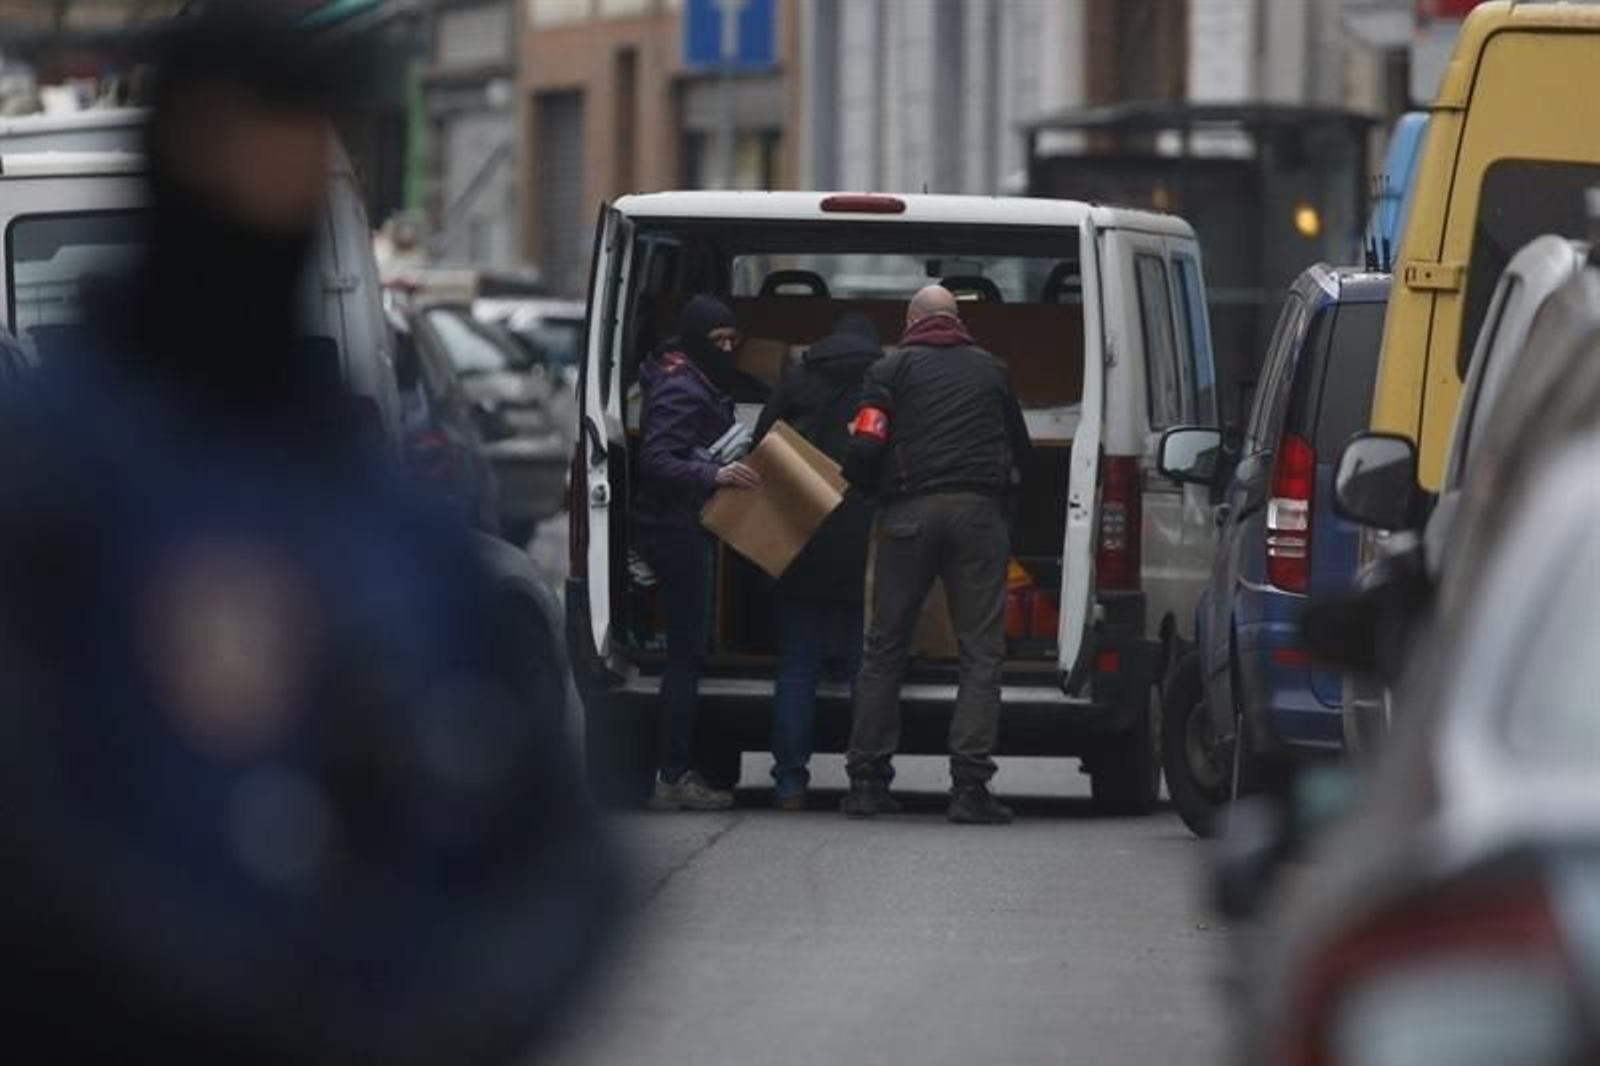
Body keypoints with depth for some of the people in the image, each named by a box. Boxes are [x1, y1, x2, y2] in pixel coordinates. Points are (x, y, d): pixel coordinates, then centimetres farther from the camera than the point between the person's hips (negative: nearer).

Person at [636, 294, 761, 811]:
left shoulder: (701, 384, 17)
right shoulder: (680, 390, -14)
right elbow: (656, 461, -24)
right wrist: (713, 475, -35)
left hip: (686, 530, 11)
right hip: (677, 530, -11)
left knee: (687, 651, 12)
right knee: (687, 652, -10)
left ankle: (677, 772, 15)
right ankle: (673, 777, -10)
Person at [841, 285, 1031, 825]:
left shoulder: (893, 369, 8)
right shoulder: (990, 370, 16)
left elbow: (865, 449, -2)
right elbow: (1020, 448, 23)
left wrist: (870, 488, 18)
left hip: (909, 512, -1)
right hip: (979, 512, 1)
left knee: (885, 646, 9)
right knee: (981, 651, 0)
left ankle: (867, 780, 9)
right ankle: (969, 785, -9)